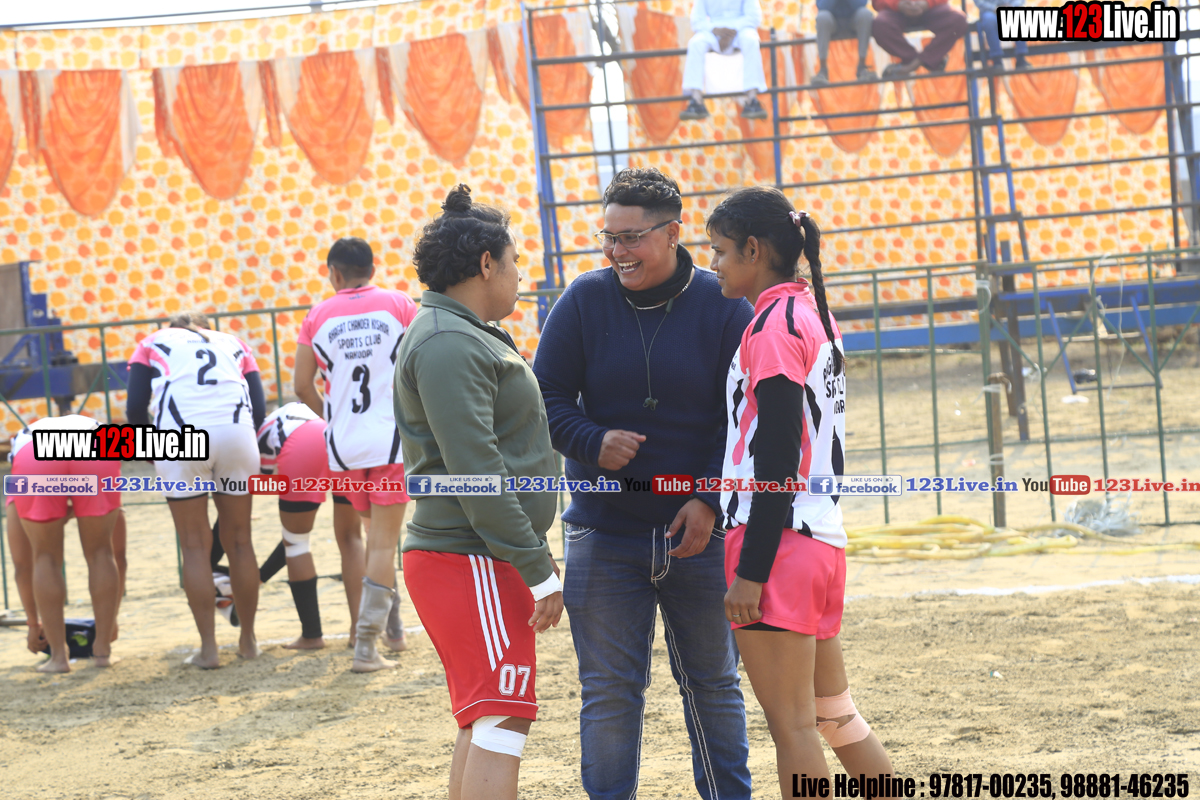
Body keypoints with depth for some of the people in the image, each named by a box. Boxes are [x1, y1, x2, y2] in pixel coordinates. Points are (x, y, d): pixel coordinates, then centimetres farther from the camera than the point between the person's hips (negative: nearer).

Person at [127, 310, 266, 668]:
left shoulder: (153, 344, 25)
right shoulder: (233, 344, 30)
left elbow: (136, 407, 12)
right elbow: (259, 408, 18)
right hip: (236, 433, 2)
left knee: (195, 546, 6)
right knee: (239, 541, 14)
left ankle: (208, 648, 4)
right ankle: (248, 641, 22)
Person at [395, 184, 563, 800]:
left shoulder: (465, 335, 19)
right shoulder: (449, 344, -16)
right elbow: (476, 470, -22)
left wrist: (532, 554, 21)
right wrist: (538, 570, -20)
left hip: (479, 561, 11)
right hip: (471, 561, -11)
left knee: (480, 724, 14)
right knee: (501, 721, -14)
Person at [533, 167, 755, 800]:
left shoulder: (723, 308, -4)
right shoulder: (583, 302, -1)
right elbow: (547, 398, 2)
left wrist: (711, 500, -13)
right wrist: (592, 443, -17)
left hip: (700, 531, 0)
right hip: (604, 534, 0)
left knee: (712, 682, 12)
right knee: (609, 691, 2)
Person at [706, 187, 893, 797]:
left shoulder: (775, 324, -12)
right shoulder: (815, 313, 16)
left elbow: (777, 460, -17)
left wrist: (751, 570, -18)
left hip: (776, 541, -9)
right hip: (822, 538, 9)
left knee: (791, 725, -5)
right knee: (835, 716, 15)